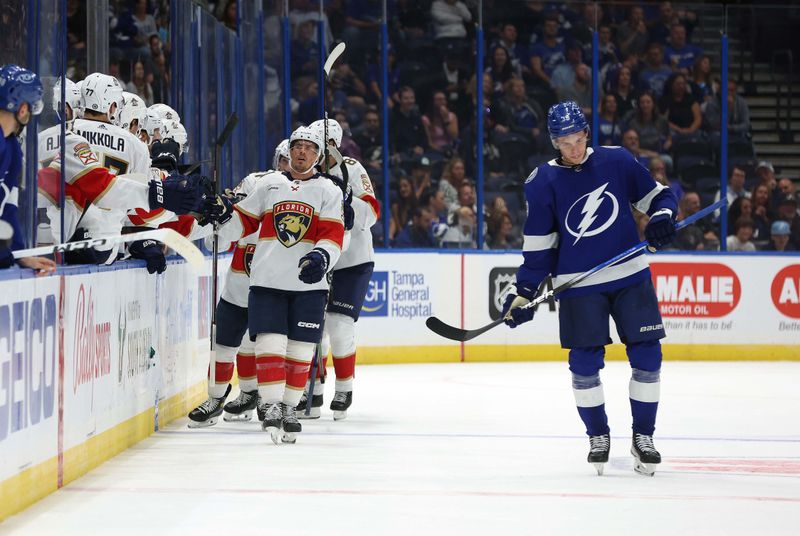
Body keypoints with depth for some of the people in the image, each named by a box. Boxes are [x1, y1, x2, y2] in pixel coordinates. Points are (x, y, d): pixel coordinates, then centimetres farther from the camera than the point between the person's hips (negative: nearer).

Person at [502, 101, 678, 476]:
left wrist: (662, 217, -11)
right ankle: (598, 436, 15)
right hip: (578, 284, -1)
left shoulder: (616, 161, -1)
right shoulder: (542, 183, -3)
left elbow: (656, 194, 10)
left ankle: (643, 437, 11)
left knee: (647, 356, -3)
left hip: (630, 276, 1)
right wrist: (523, 294, -2)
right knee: (585, 363, -4)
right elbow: (538, 245, 2)